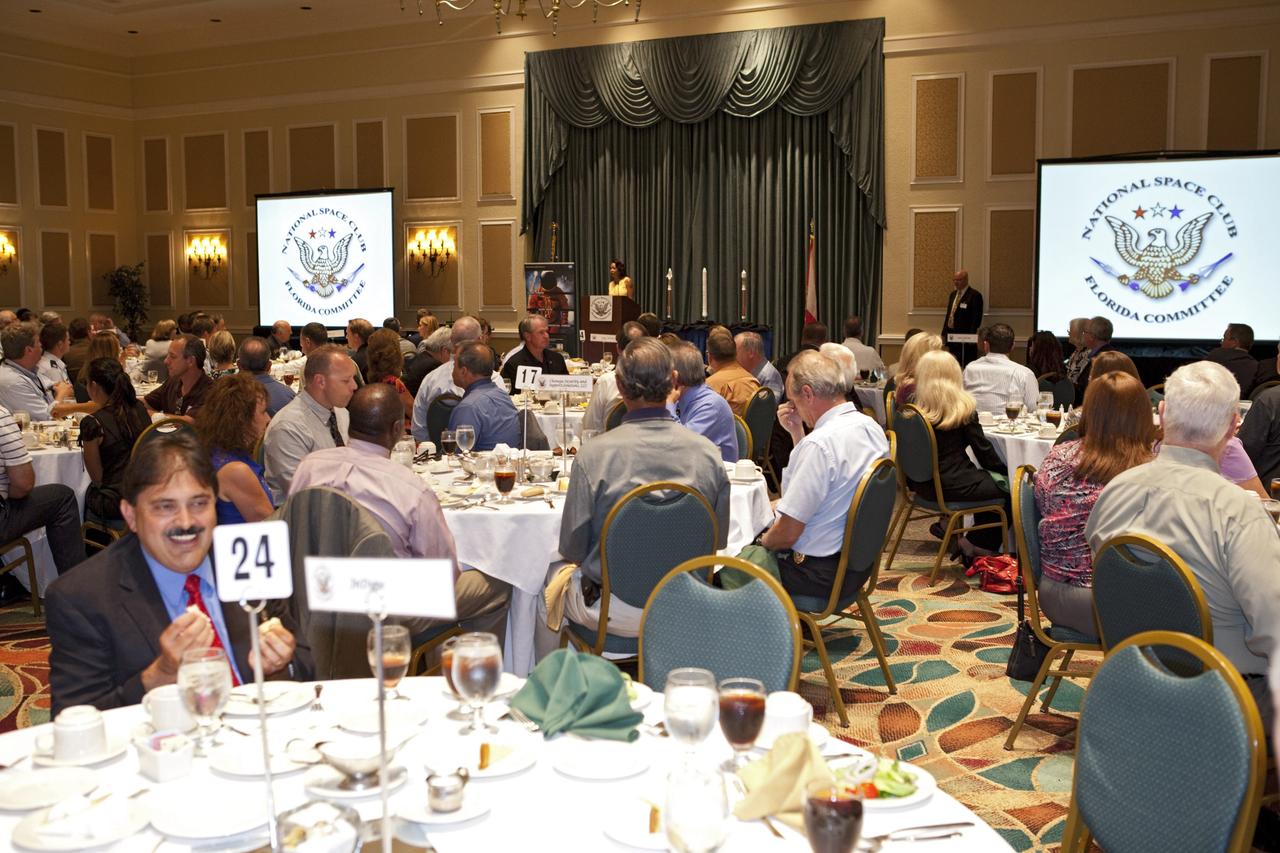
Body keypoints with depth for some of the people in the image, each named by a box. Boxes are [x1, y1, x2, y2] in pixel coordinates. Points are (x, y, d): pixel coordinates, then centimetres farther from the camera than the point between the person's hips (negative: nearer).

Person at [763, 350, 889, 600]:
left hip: (818, 574, -9)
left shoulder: (820, 443, -27)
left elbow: (787, 534, -23)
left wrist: (763, 541, -2)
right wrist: (797, 432, 9)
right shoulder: (871, 427, 1)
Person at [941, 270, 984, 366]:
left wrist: (970, 337, -16)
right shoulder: (952, 294, 16)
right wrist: (944, 333, 15)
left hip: (965, 337, -7)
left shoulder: (974, 295, -8)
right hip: (951, 336, 7)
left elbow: (976, 319, -11)